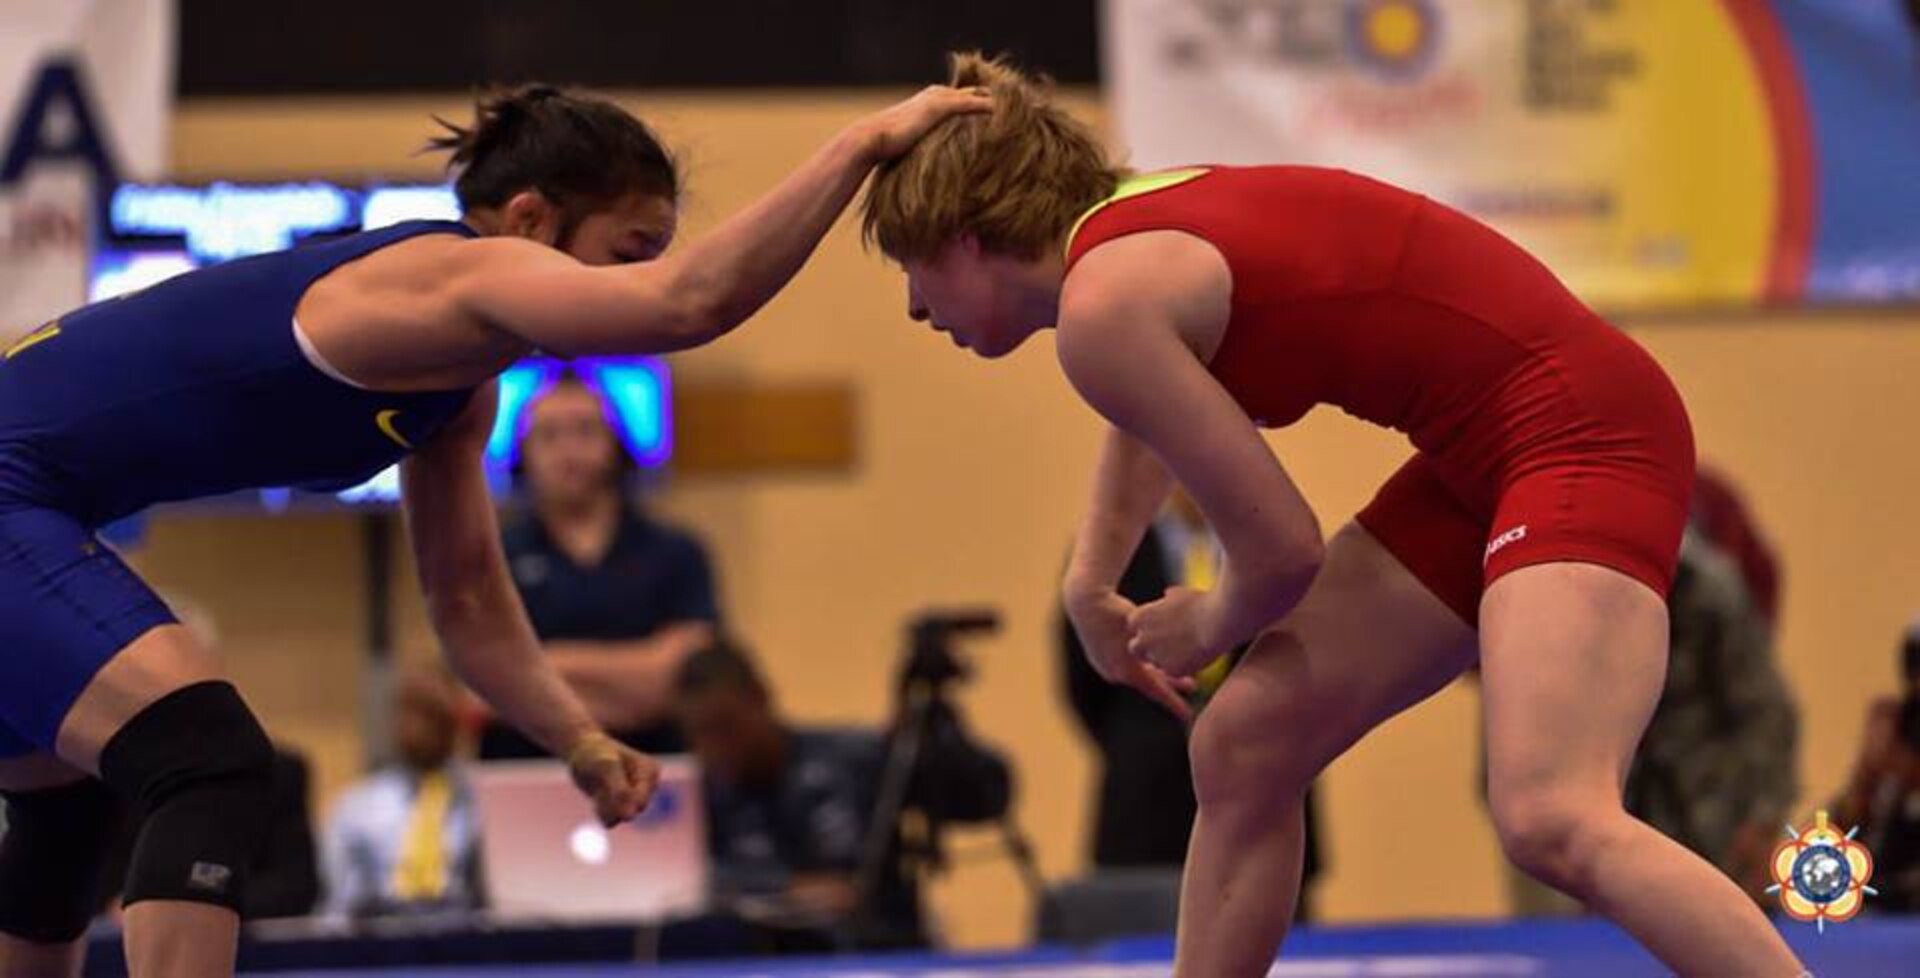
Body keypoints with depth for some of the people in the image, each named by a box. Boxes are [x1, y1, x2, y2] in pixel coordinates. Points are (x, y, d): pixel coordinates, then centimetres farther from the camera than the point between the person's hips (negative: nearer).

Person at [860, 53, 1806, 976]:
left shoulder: (1100, 307, -15)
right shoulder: (1132, 226, 13)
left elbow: (1283, 549, -13)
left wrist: (1209, 628, 8)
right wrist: (1089, 586, 30)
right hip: (1490, 456, 10)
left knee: (1552, 823, -27)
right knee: (1241, 750, 12)